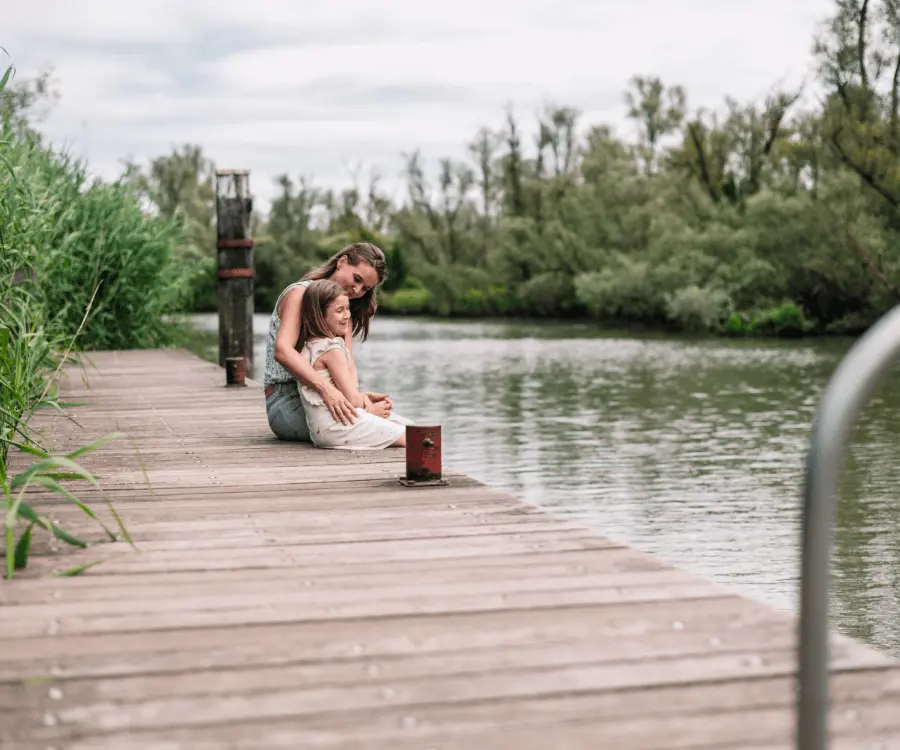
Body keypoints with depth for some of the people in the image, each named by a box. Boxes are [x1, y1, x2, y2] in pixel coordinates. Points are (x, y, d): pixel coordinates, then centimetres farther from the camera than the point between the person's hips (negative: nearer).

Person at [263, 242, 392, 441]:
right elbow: (282, 350, -26)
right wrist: (325, 387, -40)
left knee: (383, 406, -18)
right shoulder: (300, 293, -8)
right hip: (287, 402, -8)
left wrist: (359, 395, -22)